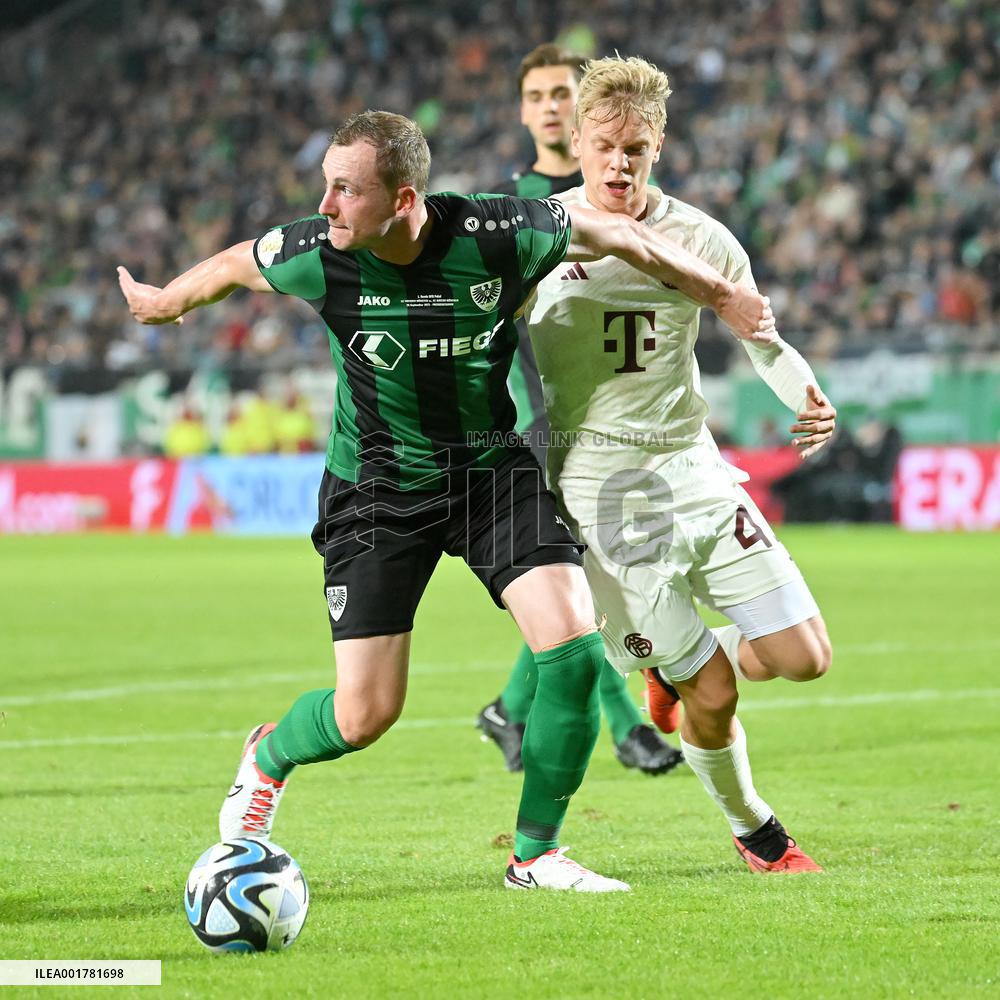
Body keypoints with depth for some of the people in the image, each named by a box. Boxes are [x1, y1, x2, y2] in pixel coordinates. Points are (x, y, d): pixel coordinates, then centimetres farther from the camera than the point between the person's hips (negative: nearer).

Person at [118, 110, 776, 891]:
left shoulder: (500, 235, -22)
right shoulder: (313, 255, -20)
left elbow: (618, 236, -4)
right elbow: (232, 266, 3)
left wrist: (722, 297, 7)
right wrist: (164, 302, 23)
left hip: (491, 468, 1)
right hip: (378, 485, -1)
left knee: (576, 648, -18)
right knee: (365, 714, -6)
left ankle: (536, 854, 1)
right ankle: (268, 758, 31)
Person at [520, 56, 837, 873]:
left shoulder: (700, 240, -1)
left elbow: (760, 338, 9)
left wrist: (808, 400, -11)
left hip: (693, 468, 3)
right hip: (601, 484, -3)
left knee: (805, 657, -2)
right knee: (713, 696, -5)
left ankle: (679, 669, 29)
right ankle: (753, 831, 24)